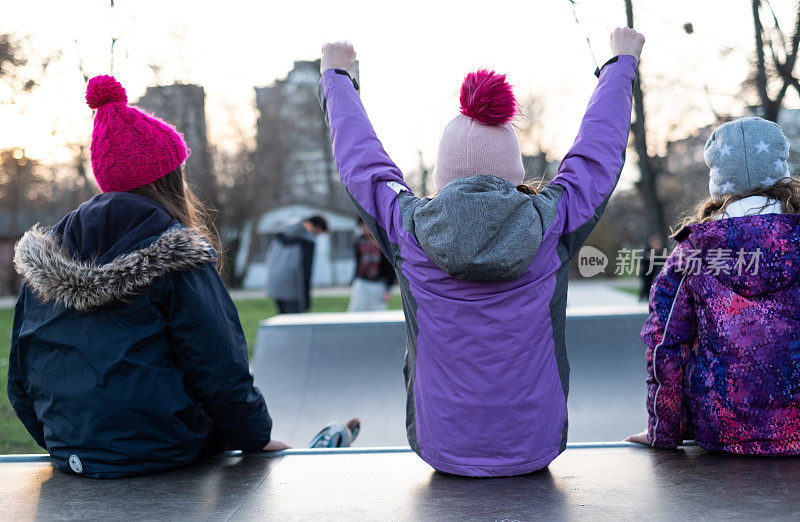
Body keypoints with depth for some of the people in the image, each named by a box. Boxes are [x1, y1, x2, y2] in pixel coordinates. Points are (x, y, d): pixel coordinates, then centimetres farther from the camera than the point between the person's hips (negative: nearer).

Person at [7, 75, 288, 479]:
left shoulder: (41, 261, 4)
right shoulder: (174, 260, -14)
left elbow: (20, 379, 11)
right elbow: (220, 371, -13)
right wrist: (259, 437, 3)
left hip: (70, 454, 7)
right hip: (161, 457, -6)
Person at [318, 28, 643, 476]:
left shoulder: (409, 230, -14)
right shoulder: (551, 224, -15)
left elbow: (362, 158, 5)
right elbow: (599, 147, 3)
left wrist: (336, 76, 22)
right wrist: (622, 62, 21)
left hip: (441, 451, 0)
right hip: (536, 451, 0)